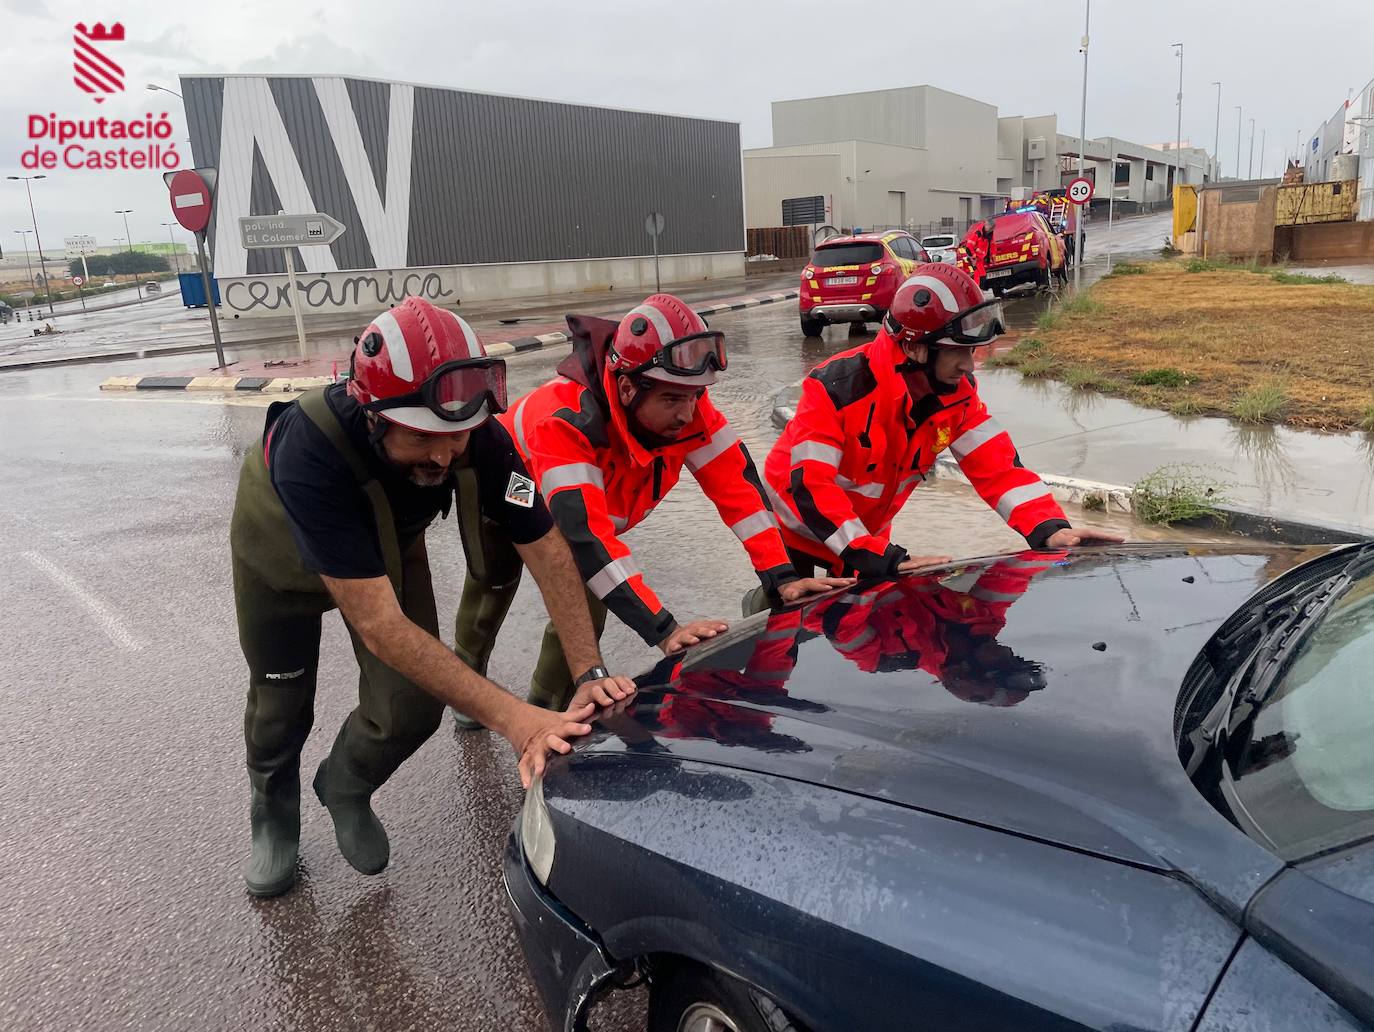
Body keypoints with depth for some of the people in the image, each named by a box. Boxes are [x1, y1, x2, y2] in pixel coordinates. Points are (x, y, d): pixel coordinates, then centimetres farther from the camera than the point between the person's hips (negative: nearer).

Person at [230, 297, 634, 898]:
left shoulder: (479, 438, -35)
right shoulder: (308, 451, -47)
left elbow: (546, 547, -24)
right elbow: (378, 624, -48)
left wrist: (591, 675, -33)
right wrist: (512, 718, -52)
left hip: (387, 547, 3)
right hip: (282, 559, -2)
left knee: (412, 710, -5)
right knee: (282, 708, 11)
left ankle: (345, 788, 30)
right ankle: (273, 818, 45)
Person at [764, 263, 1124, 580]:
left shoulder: (957, 391, -13)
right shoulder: (837, 387, -32)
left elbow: (996, 463, -15)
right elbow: (810, 485, -37)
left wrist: (1050, 529, -30)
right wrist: (884, 560, -44)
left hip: (865, 535, 5)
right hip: (799, 535, -5)